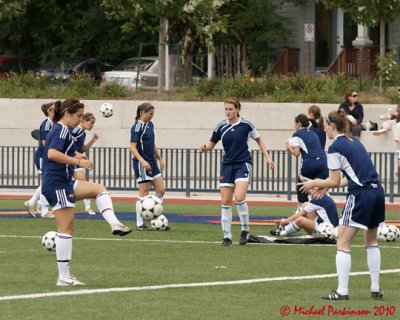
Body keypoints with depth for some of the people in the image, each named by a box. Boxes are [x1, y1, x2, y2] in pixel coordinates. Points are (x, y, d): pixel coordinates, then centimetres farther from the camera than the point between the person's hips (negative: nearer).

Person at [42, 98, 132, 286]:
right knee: (66, 228, -8)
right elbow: (52, 154, -28)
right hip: (57, 184, -10)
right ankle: (63, 277, -7)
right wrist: (78, 161, -27)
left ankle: (114, 224, -4)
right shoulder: (62, 131, -12)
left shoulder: (60, 130, 18)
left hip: (65, 183, 10)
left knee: (99, 189, 14)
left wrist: (75, 158, 17)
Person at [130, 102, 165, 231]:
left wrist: (160, 158, 22)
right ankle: (140, 224, 3)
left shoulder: (150, 125, 12)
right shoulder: (137, 127, -14)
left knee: (161, 191, 6)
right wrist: (142, 161, -33)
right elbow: (133, 147, -21)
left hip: (152, 163, 9)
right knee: (144, 194, -4)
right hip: (142, 164, -9)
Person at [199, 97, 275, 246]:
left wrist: (267, 157, 7)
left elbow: (259, 140, 9)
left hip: (243, 165, -4)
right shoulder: (221, 127, 1)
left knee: (239, 198, -21)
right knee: (225, 202, 0)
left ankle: (245, 230, -1)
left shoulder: (246, 125, -5)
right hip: (227, 165, 4)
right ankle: (227, 236, 9)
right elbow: (211, 144, 8)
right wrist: (205, 148, -15)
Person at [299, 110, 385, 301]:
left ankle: (342, 291, -6)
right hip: (377, 192, 8)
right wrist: (326, 186, 21)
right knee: (371, 242, 20)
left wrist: (314, 183, 11)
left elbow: (335, 182, -6)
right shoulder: (355, 142, 17)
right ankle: (375, 289, 20)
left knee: (343, 244, -1)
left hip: (360, 196, -8)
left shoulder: (335, 148, -7)